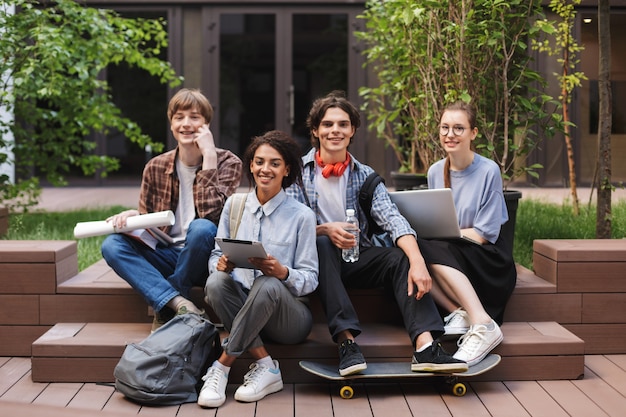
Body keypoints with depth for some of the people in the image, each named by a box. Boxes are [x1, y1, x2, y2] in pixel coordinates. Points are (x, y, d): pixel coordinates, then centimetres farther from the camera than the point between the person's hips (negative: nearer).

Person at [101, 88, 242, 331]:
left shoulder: (227, 163, -6)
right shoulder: (155, 167, 4)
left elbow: (210, 214, -22)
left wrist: (209, 155, -22)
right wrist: (133, 216, -13)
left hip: (203, 257, -3)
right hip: (166, 254, 4)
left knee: (201, 228, -35)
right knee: (112, 245, -19)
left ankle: (166, 307, -15)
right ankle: (179, 303, -32)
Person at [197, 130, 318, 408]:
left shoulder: (301, 216, -2)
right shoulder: (234, 205, 8)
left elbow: (310, 279, -4)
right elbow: (216, 256, 9)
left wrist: (282, 272, -26)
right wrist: (221, 264, -16)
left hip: (288, 317, -3)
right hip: (241, 311, 3)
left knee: (268, 285, -36)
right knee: (216, 282, -29)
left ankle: (222, 367, -24)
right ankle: (265, 366, -22)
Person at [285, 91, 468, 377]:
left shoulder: (365, 176, 8)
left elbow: (392, 220, -8)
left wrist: (417, 261, -26)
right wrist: (325, 230, -26)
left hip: (355, 257, 2)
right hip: (317, 257, -2)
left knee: (401, 258, -24)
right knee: (322, 244, -35)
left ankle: (425, 346, -40)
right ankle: (346, 340, -42)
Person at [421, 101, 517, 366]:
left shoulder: (488, 171, -9)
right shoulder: (435, 172, 7)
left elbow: (484, 234, -12)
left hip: (489, 262, -5)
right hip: (452, 263, 5)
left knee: (430, 248, -31)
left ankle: (483, 324, -35)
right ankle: (460, 313, -26)